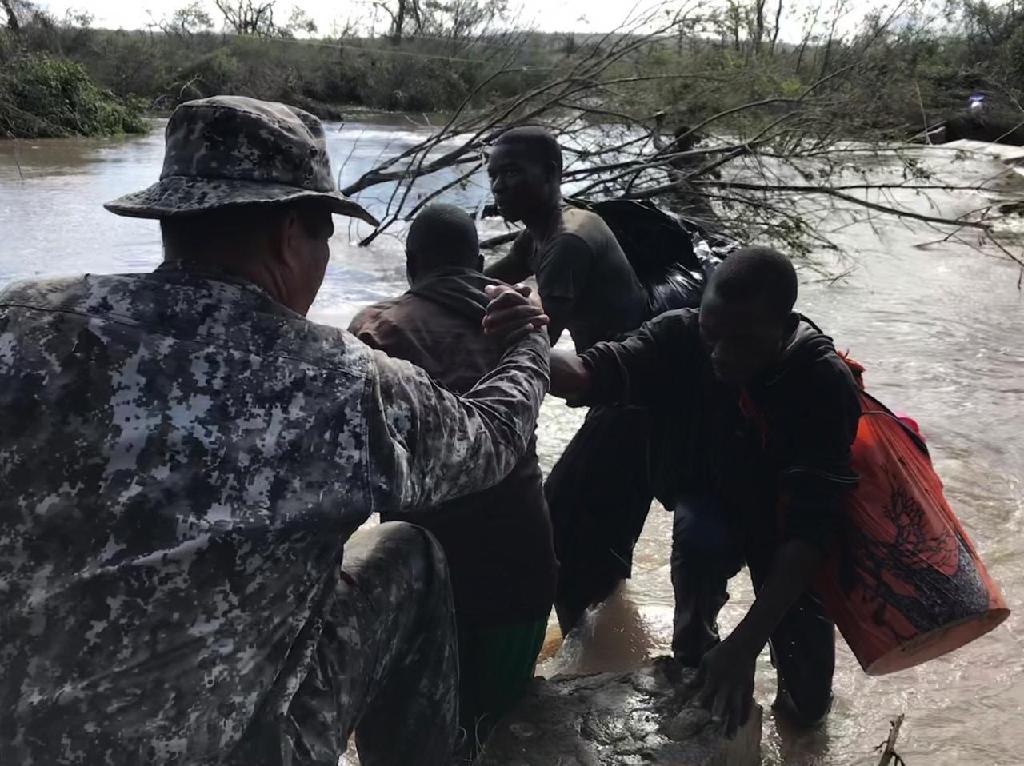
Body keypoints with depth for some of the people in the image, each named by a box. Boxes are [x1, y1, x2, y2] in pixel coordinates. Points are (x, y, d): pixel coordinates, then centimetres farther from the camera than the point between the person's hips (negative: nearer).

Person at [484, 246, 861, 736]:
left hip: (784, 526, 0)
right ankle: (693, 654, -5)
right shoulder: (681, 337, -26)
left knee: (806, 704, 1)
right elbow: (592, 375, -41)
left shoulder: (825, 384, -32)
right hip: (709, 502, 1)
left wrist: (744, 646, -41)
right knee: (700, 533, -36)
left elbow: (812, 525, -34)